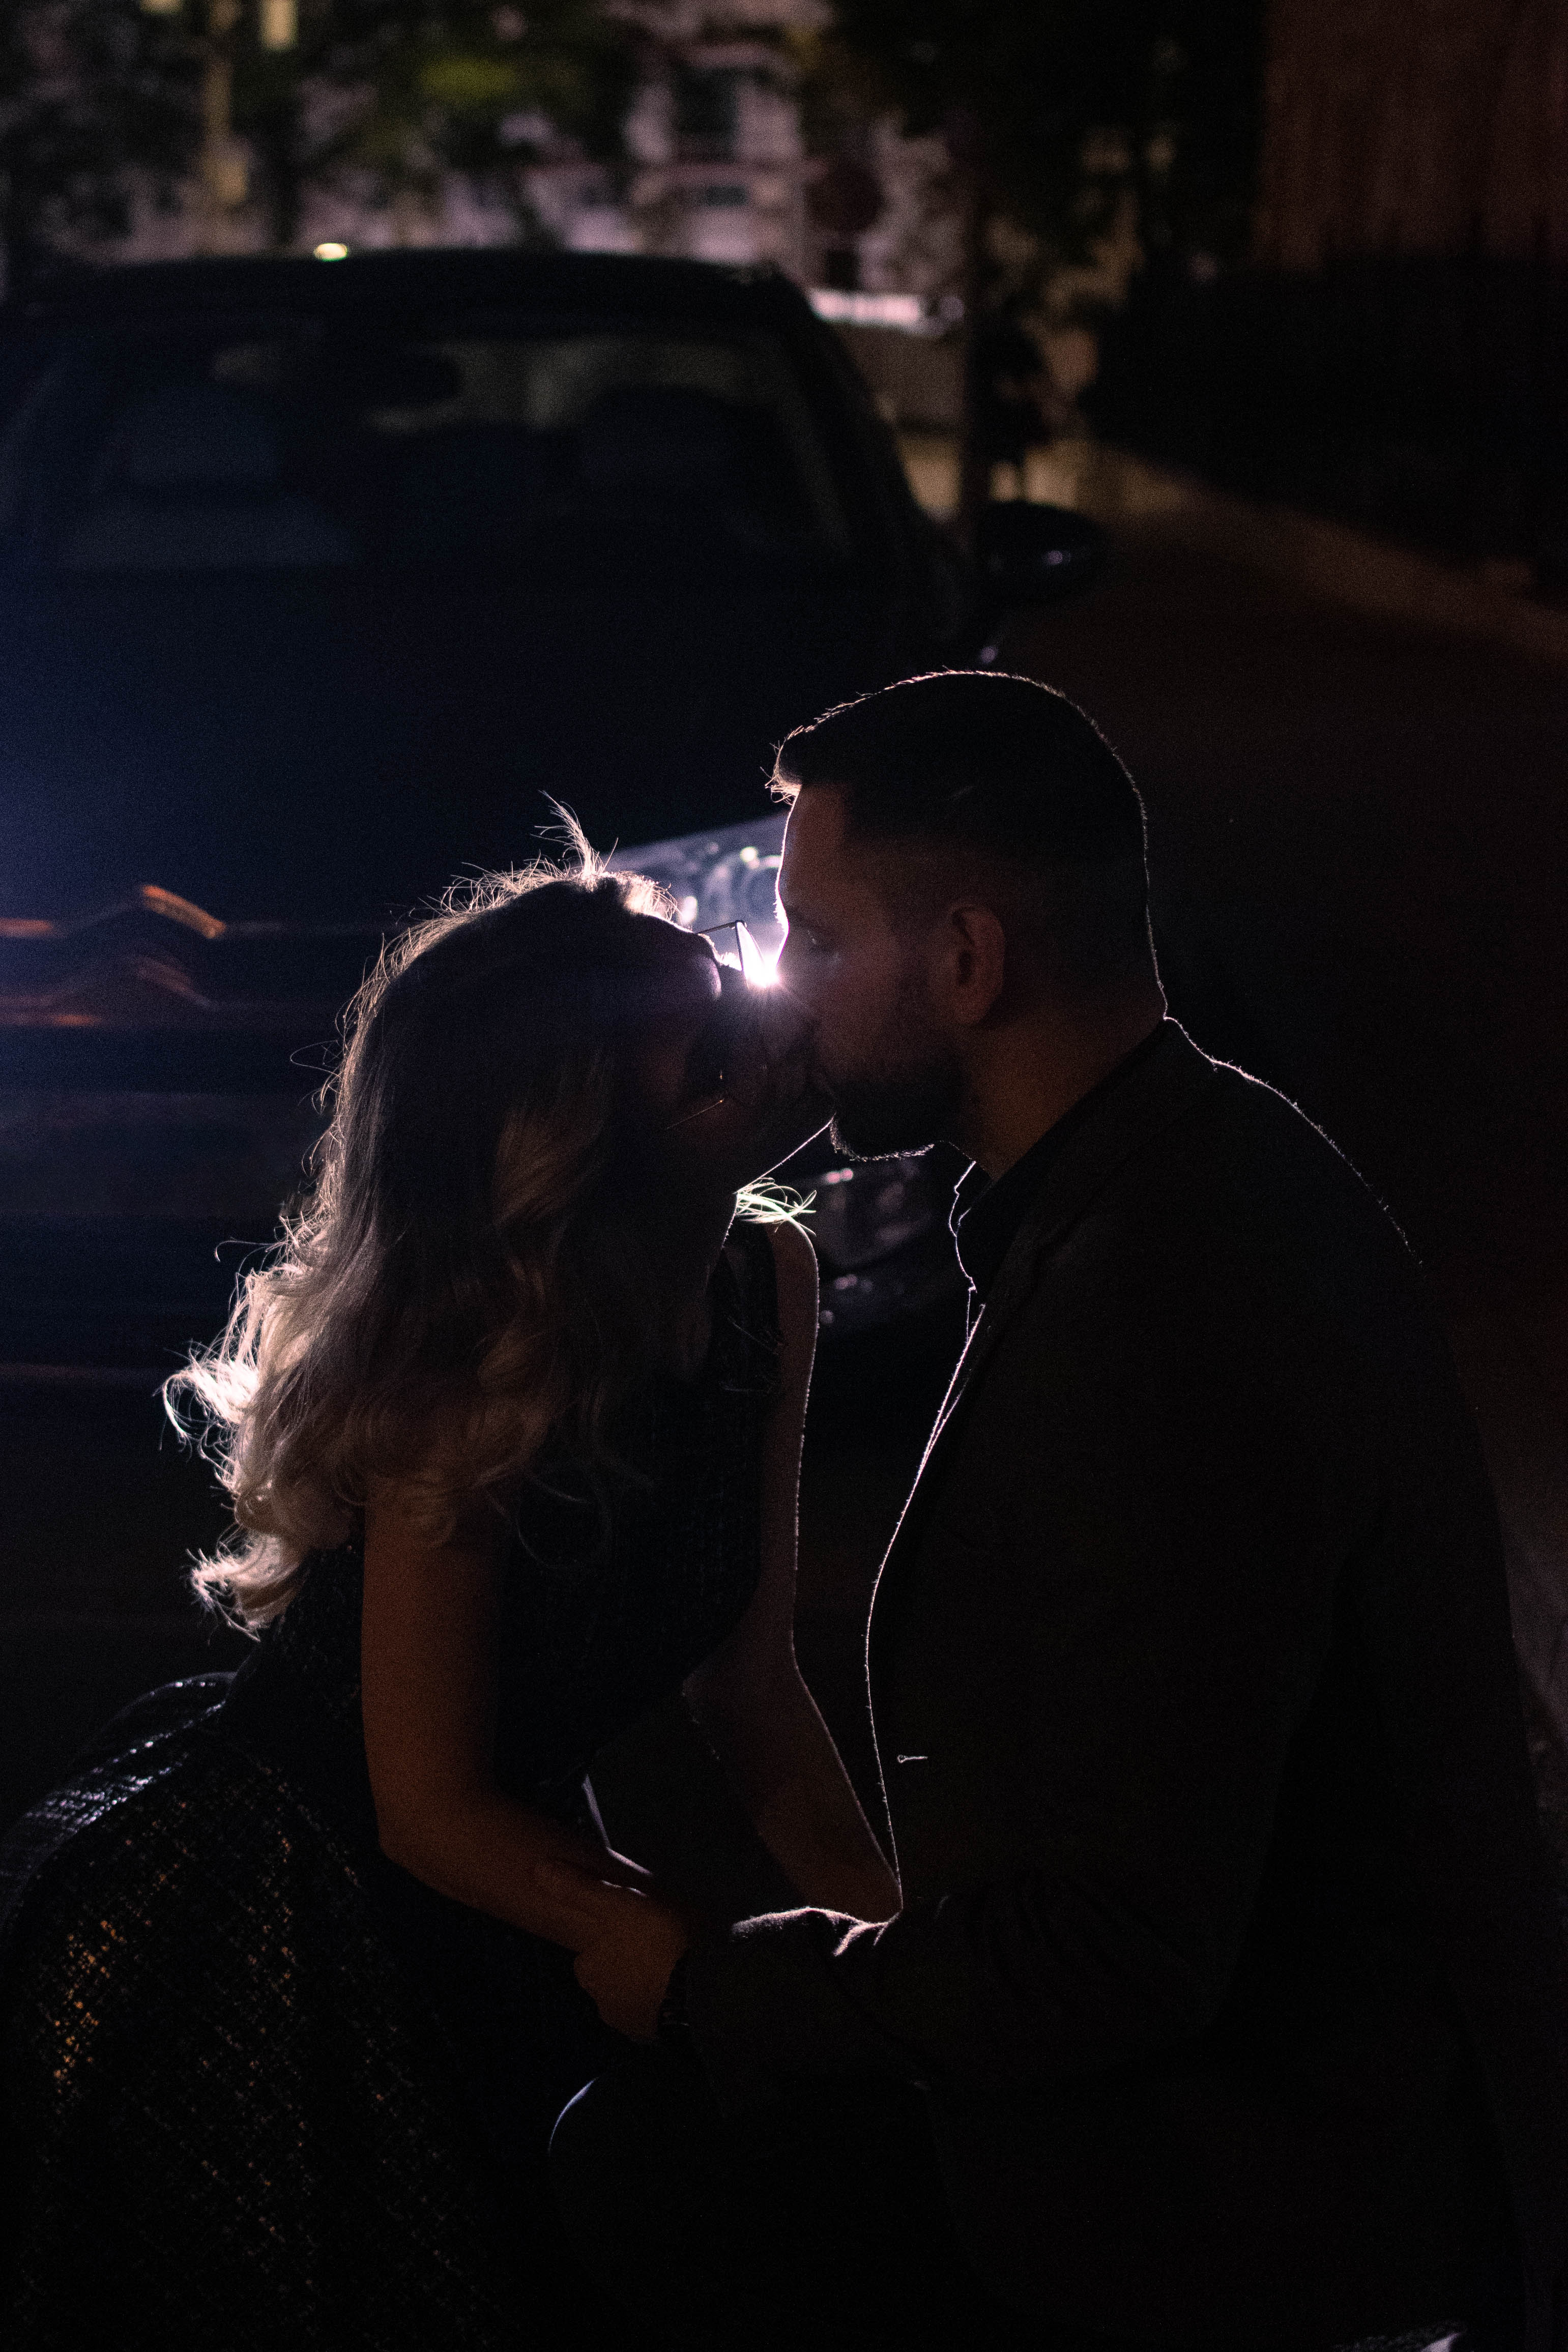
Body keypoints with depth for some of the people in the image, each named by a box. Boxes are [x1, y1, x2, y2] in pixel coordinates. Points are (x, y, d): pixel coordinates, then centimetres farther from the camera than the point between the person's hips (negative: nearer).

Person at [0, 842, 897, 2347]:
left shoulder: (765, 1282, -8)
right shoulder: (469, 1376, -30)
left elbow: (747, 1679, -1)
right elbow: (432, 1809, -23)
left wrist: (886, 1940, -13)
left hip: (481, 1907, 7)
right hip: (261, 1940, -7)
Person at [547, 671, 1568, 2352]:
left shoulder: (1153, 1328, -30)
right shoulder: (1213, 1171, 2)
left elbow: (1120, 1951, -27)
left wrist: (710, 1990, -13)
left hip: (1277, 2158, -9)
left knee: (639, 2171, -4)